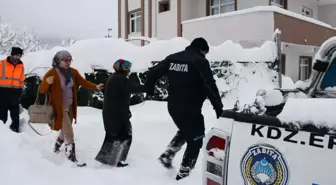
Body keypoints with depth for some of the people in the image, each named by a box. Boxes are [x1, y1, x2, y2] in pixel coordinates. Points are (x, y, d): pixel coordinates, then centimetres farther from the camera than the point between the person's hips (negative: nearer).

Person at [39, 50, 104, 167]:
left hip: (70, 107, 7)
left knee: (66, 131, 23)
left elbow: (83, 82, 6)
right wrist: (47, 82, -37)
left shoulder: (73, 72, 0)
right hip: (59, 108, -7)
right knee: (69, 134, -9)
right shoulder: (52, 73, -17)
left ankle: (57, 146, 50)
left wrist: (95, 87, -8)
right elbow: (42, 90, -16)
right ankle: (72, 157, 2)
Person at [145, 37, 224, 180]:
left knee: (184, 131, 31)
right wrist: (218, 107, -15)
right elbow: (210, 86, -19)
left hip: (173, 107, 7)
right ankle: (184, 172, 17)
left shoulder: (172, 58, 7)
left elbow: (153, 72, 11)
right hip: (191, 109, -7)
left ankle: (167, 156, 21)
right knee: (195, 140, 12)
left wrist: (149, 89, 27)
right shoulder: (200, 61, -11)